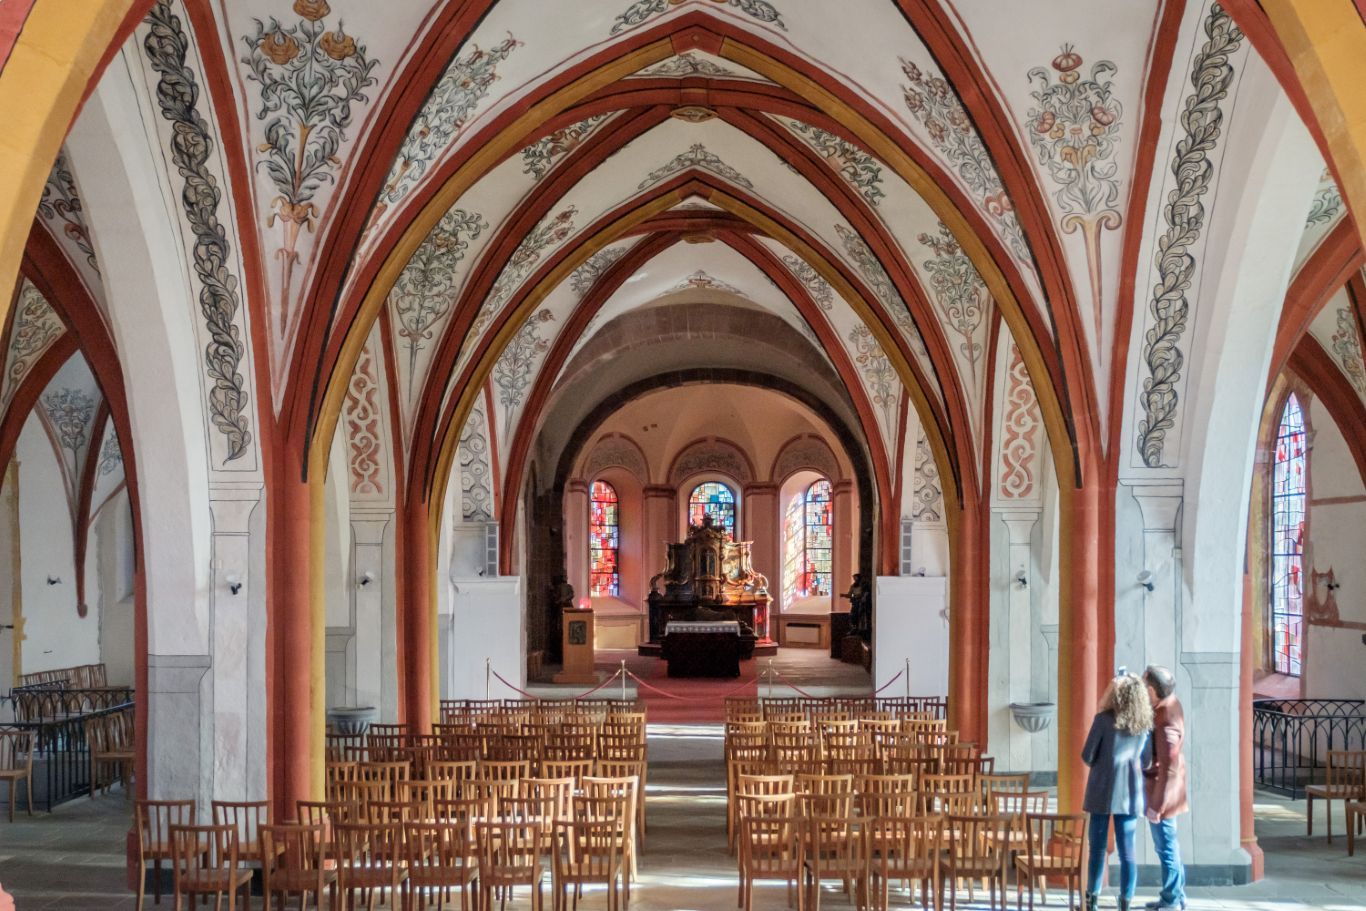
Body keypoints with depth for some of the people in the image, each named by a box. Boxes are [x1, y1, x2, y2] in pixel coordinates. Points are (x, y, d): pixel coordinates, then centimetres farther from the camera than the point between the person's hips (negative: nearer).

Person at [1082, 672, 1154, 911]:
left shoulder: (1104, 719, -11)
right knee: (1127, 851, 6)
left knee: (1098, 848, 6)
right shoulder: (1145, 724, 2)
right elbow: (1145, 761, 10)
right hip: (1130, 793, 3)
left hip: (1103, 791, -3)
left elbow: (1087, 756, -8)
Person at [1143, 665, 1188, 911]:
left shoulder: (1166, 724, -30)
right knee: (1167, 845, 21)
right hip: (1161, 785, 9)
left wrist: (1157, 805, -20)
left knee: (1166, 847, 5)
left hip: (1162, 789, -9)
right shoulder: (1169, 703, -3)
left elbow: (1168, 769, -26)